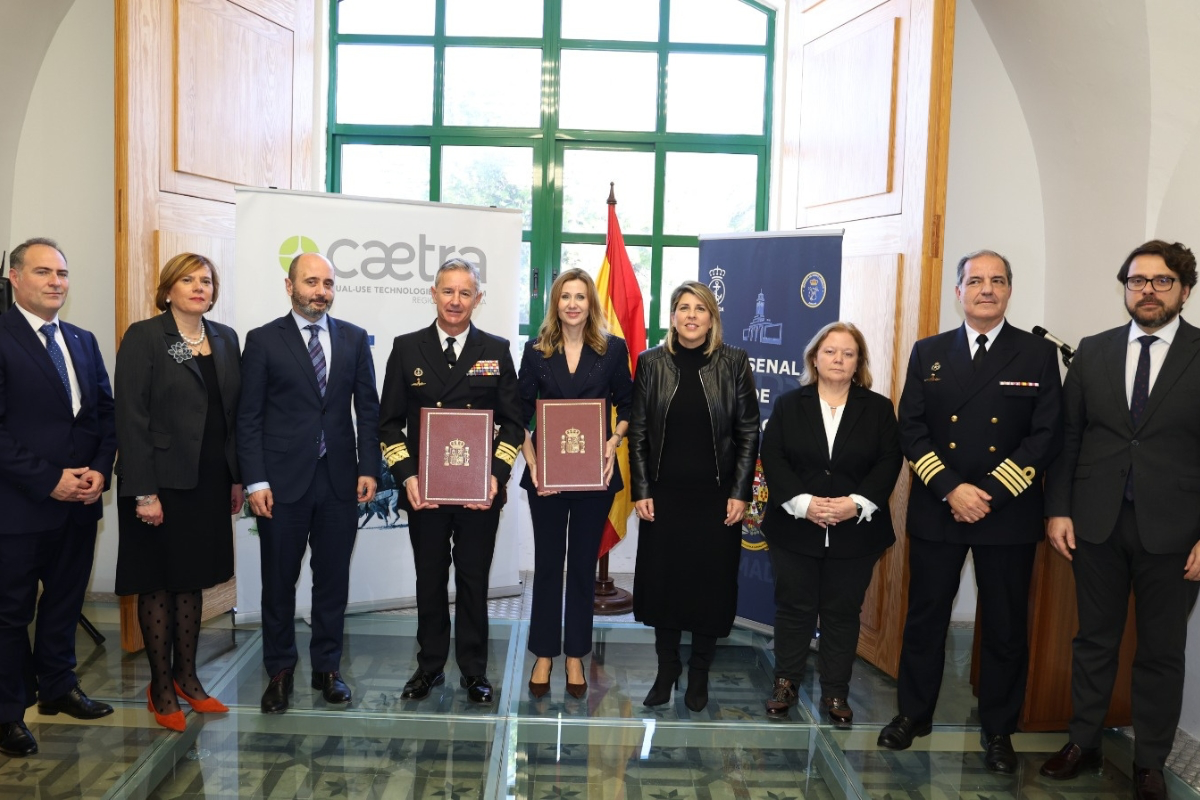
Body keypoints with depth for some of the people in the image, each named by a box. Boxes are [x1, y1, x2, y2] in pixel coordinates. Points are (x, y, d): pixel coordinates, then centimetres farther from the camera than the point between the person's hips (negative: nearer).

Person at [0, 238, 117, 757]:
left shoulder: (83, 342, 11)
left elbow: (105, 412, 11)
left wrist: (100, 470, -4)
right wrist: (49, 480, -17)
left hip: (80, 501, 6)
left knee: (65, 601, 18)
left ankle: (57, 687, 35)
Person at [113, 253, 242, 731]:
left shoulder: (225, 339, 8)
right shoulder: (144, 337, -8)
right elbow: (131, 417, -13)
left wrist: (236, 477, 6)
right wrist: (143, 492, -17)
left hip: (209, 481, 5)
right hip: (162, 481, -5)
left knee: (193, 579, 14)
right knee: (158, 583, 6)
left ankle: (186, 676, 26)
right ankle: (161, 686, 19)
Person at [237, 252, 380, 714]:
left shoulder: (354, 339, 7)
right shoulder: (263, 341, 0)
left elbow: (368, 409, 7)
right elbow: (249, 417, -2)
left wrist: (368, 468, 0)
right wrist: (255, 481, -8)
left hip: (340, 480, 2)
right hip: (283, 481, -2)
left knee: (333, 579, 10)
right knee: (279, 581, 8)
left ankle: (327, 667, 24)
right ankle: (279, 671, 23)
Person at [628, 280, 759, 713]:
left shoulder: (733, 363, -1)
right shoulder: (651, 362, 1)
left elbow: (748, 431, 0)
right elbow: (638, 430, 3)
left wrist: (740, 493, -5)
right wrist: (640, 491, -3)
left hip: (716, 495, -1)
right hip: (664, 494, 1)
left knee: (711, 583, 7)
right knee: (662, 580, 7)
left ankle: (699, 673, 24)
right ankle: (666, 668, 25)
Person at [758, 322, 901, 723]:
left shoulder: (879, 409, 5)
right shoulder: (788, 405, 5)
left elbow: (889, 463, -3)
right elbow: (772, 458, -4)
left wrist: (856, 503, -17)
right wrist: (802, 502, -17)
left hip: (856, 532, 0)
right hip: (795, 528, 0)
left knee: (843, 612, 8)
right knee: (794, 608, 9)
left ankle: (836, 692, 20)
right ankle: (785, 683, 22)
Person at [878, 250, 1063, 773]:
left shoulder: (1039, 355, 1)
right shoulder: (928, 353, 6)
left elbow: (1047, 436, -6)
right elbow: (911, 429, 0)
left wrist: (989, 494, -14)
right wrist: (951, 489, -13)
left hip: (1009, 515, -1)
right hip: (935, 512, 1)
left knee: (1006, 628, 9)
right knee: (925, 618, 11)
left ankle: (998, 731, 26)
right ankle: (914, 713, 28)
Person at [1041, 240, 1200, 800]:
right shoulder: (1092, 352, 5)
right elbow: (1068, 437, 5)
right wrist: (1058, 509, -1)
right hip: (1097, 522, 2)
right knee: (1094, 640, 14)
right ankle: (1084, 744, 28)